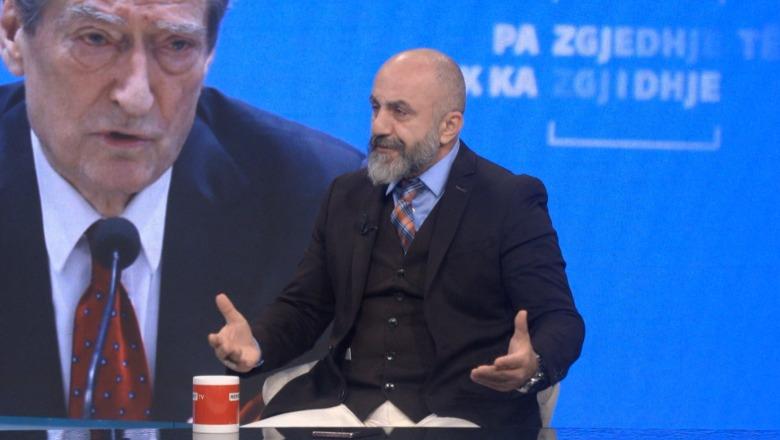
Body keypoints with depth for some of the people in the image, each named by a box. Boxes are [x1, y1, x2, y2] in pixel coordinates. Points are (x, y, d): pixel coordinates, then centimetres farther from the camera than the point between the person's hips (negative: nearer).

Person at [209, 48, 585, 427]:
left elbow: (559, 321, -5)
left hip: (456, 415, -4)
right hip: (343, 406, 4)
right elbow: (303, 307, 17)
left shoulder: (511, 202, 1)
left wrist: (531, 367, -28)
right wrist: (256, 344, -6)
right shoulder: (346, 196, 17)